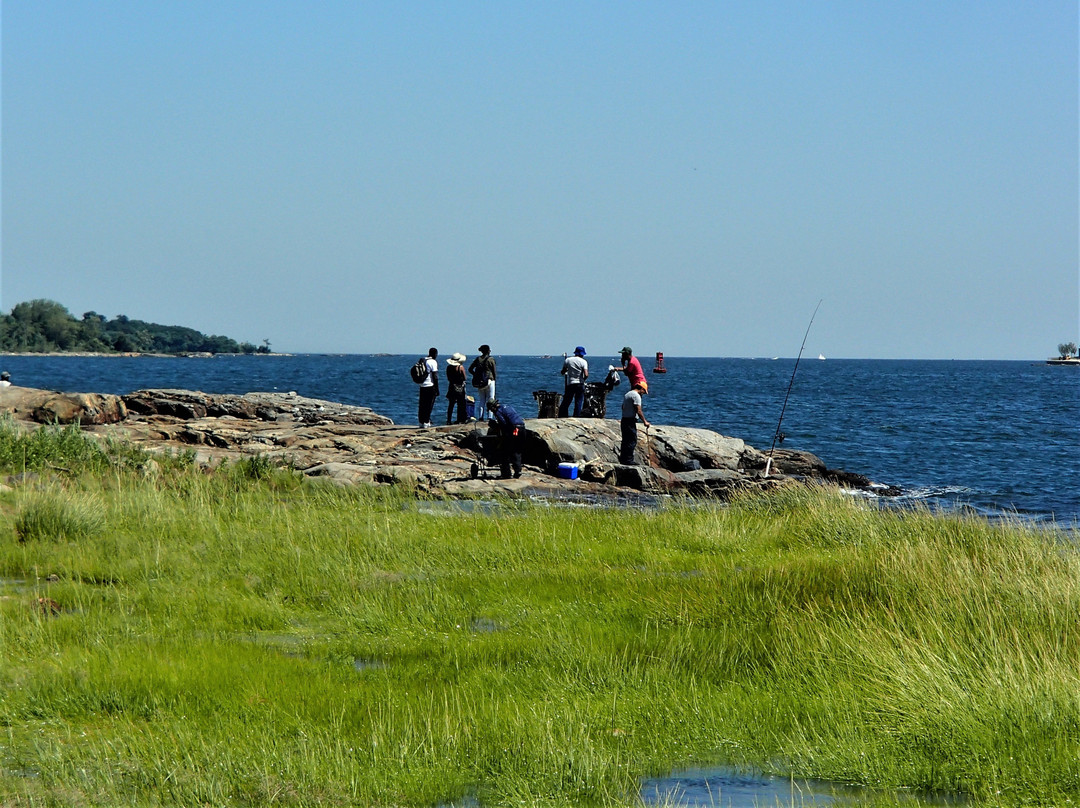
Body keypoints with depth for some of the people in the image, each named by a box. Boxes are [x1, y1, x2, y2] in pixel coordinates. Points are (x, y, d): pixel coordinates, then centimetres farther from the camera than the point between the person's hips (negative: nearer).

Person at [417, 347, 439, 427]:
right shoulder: (433, 362, -8)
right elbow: (435, 377, -12)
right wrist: (437, 389, -8)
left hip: (422, 386, 6)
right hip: (430, 385, -6)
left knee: (423, 405, 10)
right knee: (429, 405, -2)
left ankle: (421, 422, 12)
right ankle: (426, 423, -4)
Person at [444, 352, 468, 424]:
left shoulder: (449, 367, -2)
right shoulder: (461, 367, -14)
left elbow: (448, 378, 5)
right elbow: (464, 378, -6)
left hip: (451, 386, 3)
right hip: (460, 388, -3)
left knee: (450, 405, 9)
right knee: (460, 405, 5)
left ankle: (449, 420, 7)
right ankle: (460, 420, 4)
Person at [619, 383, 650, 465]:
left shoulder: (626, 395, 17)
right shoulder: (636, 395, -12)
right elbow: (638, 411, -18)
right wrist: (644, 421, -12)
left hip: (624, 420, 9)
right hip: (631, 421, -9)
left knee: (626, 441, 14)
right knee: (632, 441, -7)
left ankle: (623, 459, 18)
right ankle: (629, 460, -9)